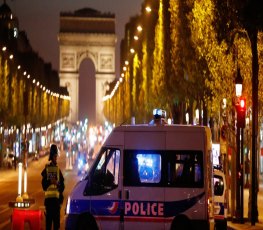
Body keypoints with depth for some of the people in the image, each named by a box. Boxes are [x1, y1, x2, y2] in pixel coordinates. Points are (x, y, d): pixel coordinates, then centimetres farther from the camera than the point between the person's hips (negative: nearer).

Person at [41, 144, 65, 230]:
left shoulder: (58, 169, 10)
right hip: (48, 197, -2)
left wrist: (57, 183, -15)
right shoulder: (46, 169, 3)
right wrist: (50, 181, -20)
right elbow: (44, 184, -1)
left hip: (57, 197, 2)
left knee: (57, 218, 3)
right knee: (48, 218, -4)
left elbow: (62, 185, 6)